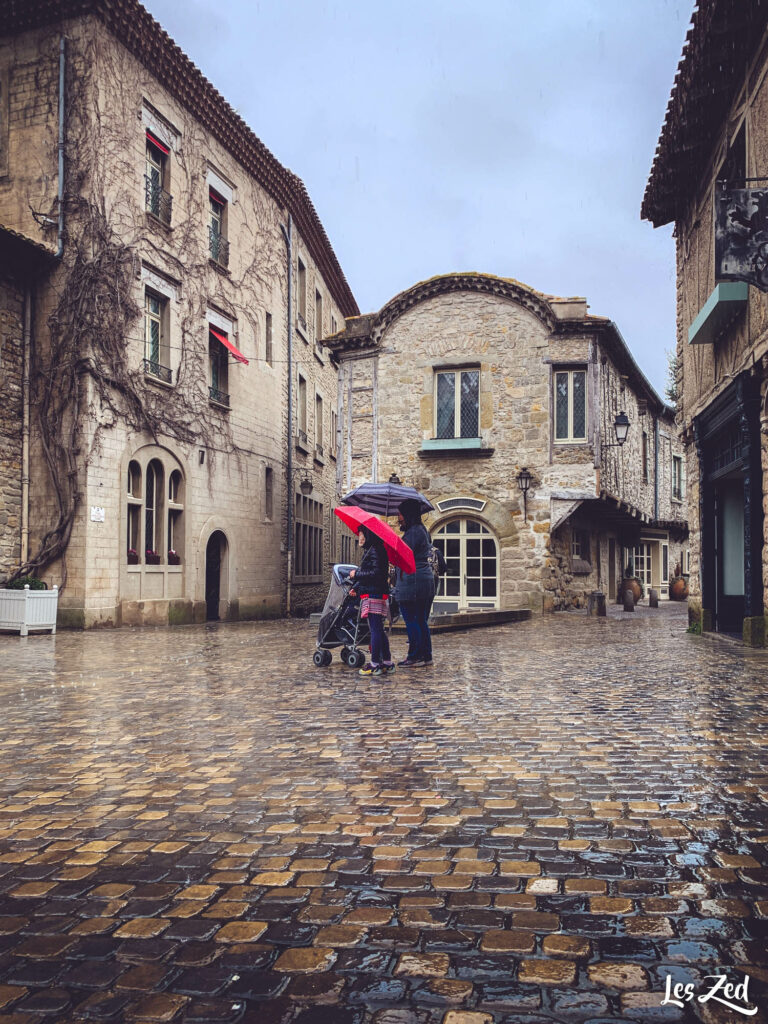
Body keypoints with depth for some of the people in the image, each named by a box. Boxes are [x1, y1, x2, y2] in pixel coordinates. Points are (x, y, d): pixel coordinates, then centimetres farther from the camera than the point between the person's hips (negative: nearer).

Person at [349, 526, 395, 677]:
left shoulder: (374, 551, -14)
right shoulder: (369, 550, 18)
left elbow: (376, 573, -21)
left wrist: (356, 574, -12)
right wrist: (356, 588, 18)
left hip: (374, 596, -10)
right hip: (376, 596, 10)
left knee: (375, 630, -6)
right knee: (378, 630, 13)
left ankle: (375, 665, -2)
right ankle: (387, 663, 17)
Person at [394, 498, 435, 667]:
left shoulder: (413, 532, -14)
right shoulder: (421, 530, 18)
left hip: (412, 582, -10)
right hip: (426, 581, 10)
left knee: (411, 621, -3)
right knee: (421, 621, 13)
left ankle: (415, 657, 0)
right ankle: (426, 656, 17)